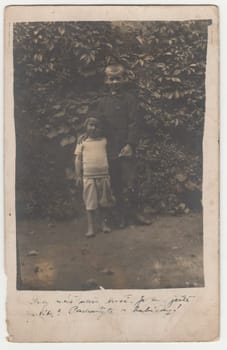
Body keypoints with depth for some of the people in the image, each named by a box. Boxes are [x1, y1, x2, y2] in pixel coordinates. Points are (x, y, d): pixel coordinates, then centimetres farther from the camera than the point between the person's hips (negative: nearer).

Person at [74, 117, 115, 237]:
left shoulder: (103, 140, 11)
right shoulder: (82, 140, 5)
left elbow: (109, 155, 20)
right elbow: (78, 159, 4)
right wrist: (78, 175, -1)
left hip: (103, 175, 2)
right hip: (88, 176, -2)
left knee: (104, 202, 7)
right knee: (90, 203, -1)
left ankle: (104, 224, 21)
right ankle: (91, 228, 4)